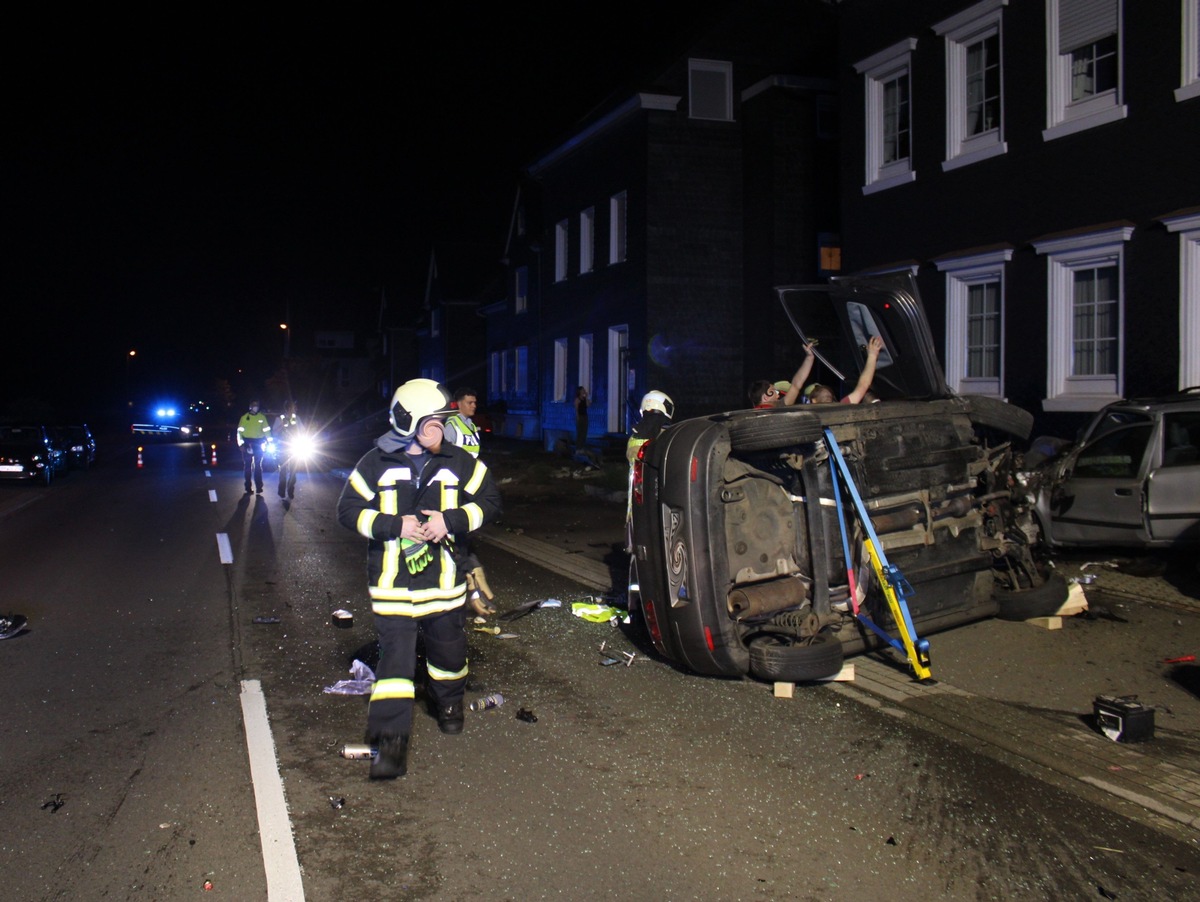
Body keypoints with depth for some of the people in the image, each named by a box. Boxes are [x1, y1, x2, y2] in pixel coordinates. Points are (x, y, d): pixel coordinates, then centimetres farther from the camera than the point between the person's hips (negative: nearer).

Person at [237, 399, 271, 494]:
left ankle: (259, 487, 4)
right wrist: (241, 443, -6)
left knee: (258, 465, 2)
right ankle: (248, 488, 8)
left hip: (258, 443, 1)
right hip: (247, 443, -1)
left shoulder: (262, 417, 5)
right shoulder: (244, 417, 2)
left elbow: (266, 429, 6)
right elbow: (240, 431, 2)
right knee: (247, 465, 3)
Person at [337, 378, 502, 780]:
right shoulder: (376, 464, -5)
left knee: (448, 649, 17)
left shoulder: (458, 462, 0)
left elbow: (489, 501, 3)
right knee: (395, 655, -7)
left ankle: (449, 702, 46)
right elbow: (349, 510, -3)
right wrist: (395, 526, -17)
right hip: (391, 582, -3)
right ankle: (391, 738, -5)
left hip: (443, 579, 3)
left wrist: (451, 520, -14)